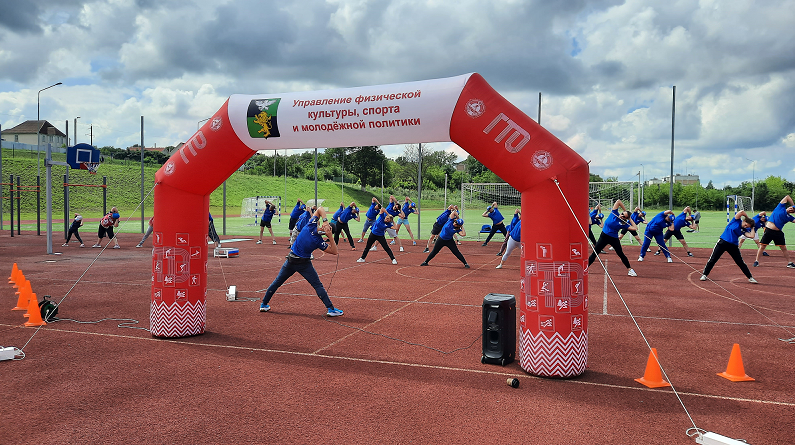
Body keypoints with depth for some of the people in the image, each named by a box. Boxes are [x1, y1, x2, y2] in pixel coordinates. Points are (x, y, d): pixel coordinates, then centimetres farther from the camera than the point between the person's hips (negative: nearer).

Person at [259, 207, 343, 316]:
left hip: (290, 260, 5)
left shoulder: (311, 225, -13)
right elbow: (334, 251, -14)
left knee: (277, 282, 17)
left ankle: (264, 304, 25)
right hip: (304, 264, -4)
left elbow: (320, 209, -6)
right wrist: (330, 237, -23)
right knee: (318, 285, 2)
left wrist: (325, 220, -23)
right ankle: (330, 309, -2)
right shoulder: (319, 241, -20)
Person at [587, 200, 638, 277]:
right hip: (604, 236, 0)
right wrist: (625, 211, 2)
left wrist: (630, 219, -8)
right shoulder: (614, 214, -6)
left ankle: (629, 270, 16)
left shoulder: (624, 223, -6)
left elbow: (635, 228, -16)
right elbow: (618, 201, -7)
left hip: (614, 239, 0)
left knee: (621, 254, 3)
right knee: (594, 253, -2)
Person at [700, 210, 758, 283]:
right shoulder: (737, 221, -3)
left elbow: (752, 236, -8)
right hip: (723, 242, -4)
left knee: (740, 262, 8)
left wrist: (752, 228, 4)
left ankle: (750, 278, 18)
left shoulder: (744, 230, 7)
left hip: (733, 245, 4)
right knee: (713, 259, -3)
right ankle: (704, 275, 6)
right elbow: (742, 212, -14)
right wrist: (748, 218, 2)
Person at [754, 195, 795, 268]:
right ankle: (757, 261, 8)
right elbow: (787, 197, 9)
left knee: (783, 248, 6)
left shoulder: (789, 217, 12)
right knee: (762, 246, -2)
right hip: (769, 230, -3)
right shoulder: (781, 207, 5)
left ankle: (789, 263, 17)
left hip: (778, 232, 3)